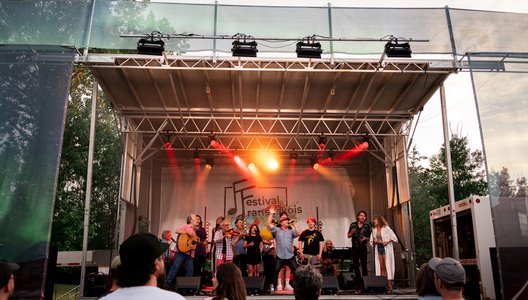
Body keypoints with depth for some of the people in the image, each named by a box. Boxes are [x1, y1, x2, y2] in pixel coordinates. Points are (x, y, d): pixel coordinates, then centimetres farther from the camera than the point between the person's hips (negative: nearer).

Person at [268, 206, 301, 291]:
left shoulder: (291, 232, 13)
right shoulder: (277, 230, 7)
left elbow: (298, 233, -5)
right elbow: (269, 224, -3)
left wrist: (294, 224, 0)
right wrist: (271, 214, -7)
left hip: (290, 256, 2)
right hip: (280, 256, -2)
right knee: (276, 271, -1)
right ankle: (278, 285, 10)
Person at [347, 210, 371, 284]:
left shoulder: (367, 225, 0)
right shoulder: (353, 225, 4)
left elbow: (371, 237, 4)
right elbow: (348, 236, 8)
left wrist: (366, 238, -15)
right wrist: (352, 232, -13)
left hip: (363, 248, -2)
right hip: (354, 247, 2)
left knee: (364, 265, -5)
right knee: (355, 265, 6)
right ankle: (358, 280, 17)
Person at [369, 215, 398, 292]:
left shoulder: (386, 228, -4)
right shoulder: (374, 230, 10)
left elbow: (394, 237, -5)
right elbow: (371, 242, 14)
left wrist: (387, 242, -16)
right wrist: (376, 242, -5)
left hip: (386, 249, -5)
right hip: (378, 248, 5)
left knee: (387, 266, -6)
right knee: (381, 267, 3)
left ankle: (389, 286, -3)